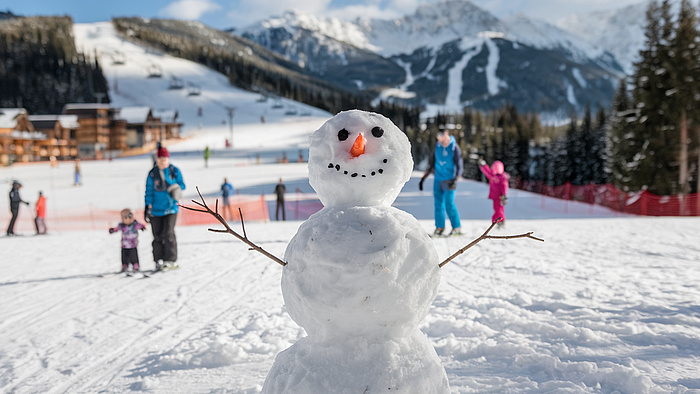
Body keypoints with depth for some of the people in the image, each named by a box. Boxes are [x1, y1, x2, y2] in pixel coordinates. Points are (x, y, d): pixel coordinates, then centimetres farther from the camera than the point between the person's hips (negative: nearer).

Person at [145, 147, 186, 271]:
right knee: (158, 235, 4)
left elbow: (182, 184, 7)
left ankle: (171, 260, -4)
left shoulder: (174, 171, 3)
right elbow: (149, 191, 5)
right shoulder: (152, 173, 4)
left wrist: (176, 188, -16)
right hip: (156, 209, 2)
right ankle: (159, 260, 13)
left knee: (168, 233, -11)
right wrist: (148, 207, 0)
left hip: (171, 207, -1)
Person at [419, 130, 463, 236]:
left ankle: (457, 227, 3)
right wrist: (423, 178, 11)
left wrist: (455, 180, -28)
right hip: (438, 179, 5)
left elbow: (459, 167, -12)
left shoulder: (455, 148, -10)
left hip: (449, 179, -5)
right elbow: (432, 163, 12)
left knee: (449, 203, -8)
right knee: (438, 203, 3)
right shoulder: (438, 146, 4)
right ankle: (440, 227, 11)